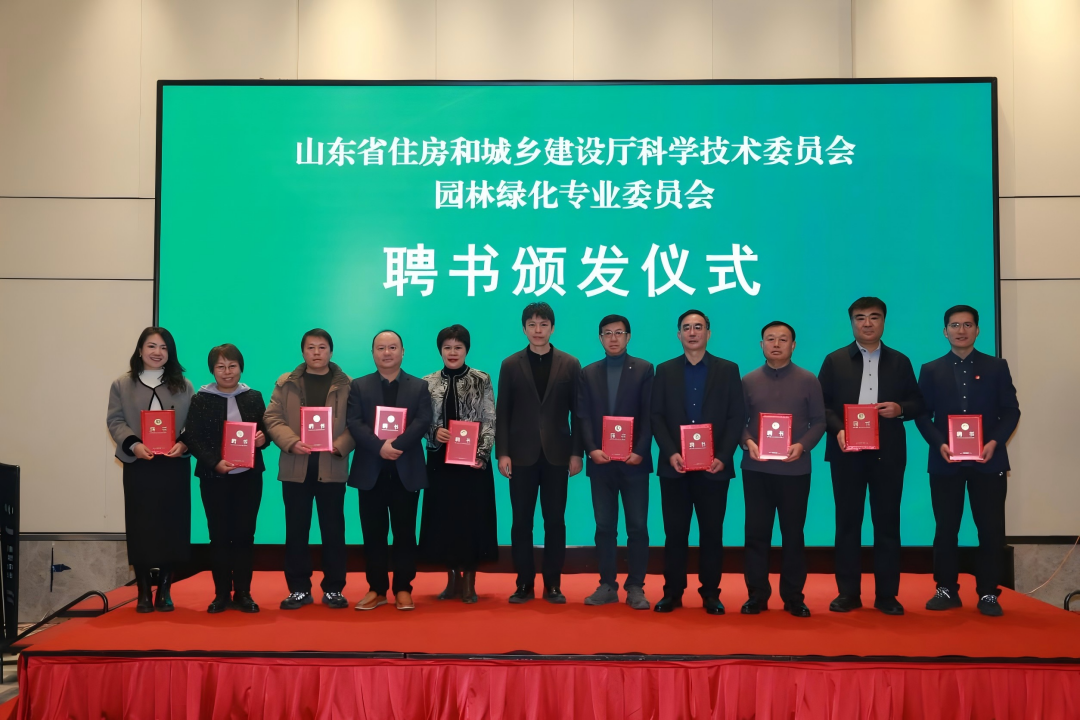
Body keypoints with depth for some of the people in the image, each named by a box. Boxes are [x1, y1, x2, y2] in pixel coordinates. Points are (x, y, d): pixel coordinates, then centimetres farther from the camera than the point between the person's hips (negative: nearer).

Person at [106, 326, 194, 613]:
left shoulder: (183, 386, 10)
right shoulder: (122, 385, 9)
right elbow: (115, 421, 0)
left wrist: (183, 444, -15)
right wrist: (133, 444, -17)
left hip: (174, 466, 1)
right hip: (138, 465, 0)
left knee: (171, 526, 1)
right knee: (140, 527, 0)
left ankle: (164, 590, 13)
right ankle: (143, 593, 8)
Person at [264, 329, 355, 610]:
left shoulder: (346, 385, 5)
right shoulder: (286, 383, 7)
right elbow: (272, 418, 1)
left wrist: (339, 446, -16)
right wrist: (291, 442, -15)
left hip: (332, 467, -1)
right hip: (296, 467, 1)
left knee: (333, 529, 4)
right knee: (296, 530, 5)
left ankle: (333, 589, 13)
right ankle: (299, 589, 14)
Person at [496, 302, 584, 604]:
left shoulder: (570, 364, 5)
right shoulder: (510, 365, 5)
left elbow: (577, 412, 3)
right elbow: (502, 413, 2)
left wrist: (576, 453, -3)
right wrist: (502, 453, -5)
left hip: (556, 454, 0)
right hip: (522, 454, 0)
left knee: (555, 521, 4)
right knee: (521, 522, 3)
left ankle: (553, 584, 12)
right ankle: (525, 584, 11)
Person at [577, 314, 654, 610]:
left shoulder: (644, 369, 4)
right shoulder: (589, 373, 11)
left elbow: (649, 415, -2)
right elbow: (583, 417, 5)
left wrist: (640, 452, -13)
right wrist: (591, 450, -10)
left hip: (634, 461, -2)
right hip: (600, 462, 2)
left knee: (637, 527, -1)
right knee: (604, 527, 5)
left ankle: (635, 587, 6)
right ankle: (607, 585, 12)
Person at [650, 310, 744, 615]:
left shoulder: (728, 370, 6)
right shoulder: (665, 370, 9)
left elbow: (737, 417, 0)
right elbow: (657, 417, 4)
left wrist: (722, 457, -11)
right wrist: (670, 453, -11)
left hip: (713, 466, -1)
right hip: (675, 465, 1)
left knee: (712, 532, 3)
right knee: (675, 532, 3)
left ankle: (710, 593, 12)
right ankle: (672, 592, 11)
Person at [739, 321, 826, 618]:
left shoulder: (808, 380, 3)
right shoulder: (748, 381, 6)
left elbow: (819, 421, 1)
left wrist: (802, 445, -15)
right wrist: (747, 442, -13)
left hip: (795, 469, -1)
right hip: (756, 469, 1)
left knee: (793, 533, 6)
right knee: (756, 532, 4)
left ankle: (794, 597, 15)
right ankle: (757, 595, 12)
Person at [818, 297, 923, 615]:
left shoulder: (900, 362, 10)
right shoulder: (835, 360, 7)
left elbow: (918, 403, 10)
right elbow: (821, 404, 2)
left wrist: (900, 408, -12)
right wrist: (837, 430, -14)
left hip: (887, 453, 1)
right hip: (847, 452, -1)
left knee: (887, 523, 3)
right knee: (847, 522, 3)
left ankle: (886, 595, 10)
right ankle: (848, 592, 9)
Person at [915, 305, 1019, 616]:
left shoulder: (997, 367, 7)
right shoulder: (931, 370, 8)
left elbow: (1011, 411, 3)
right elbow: (922, 414, 4)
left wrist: (995, 442, -13)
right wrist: (939, 444, -12)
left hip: (988, 461, 0)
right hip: (945, 462, 0)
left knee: (991, 529, 1)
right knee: (946, 529, 4)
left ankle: (988, 593, 10)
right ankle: (947, 589, 13)